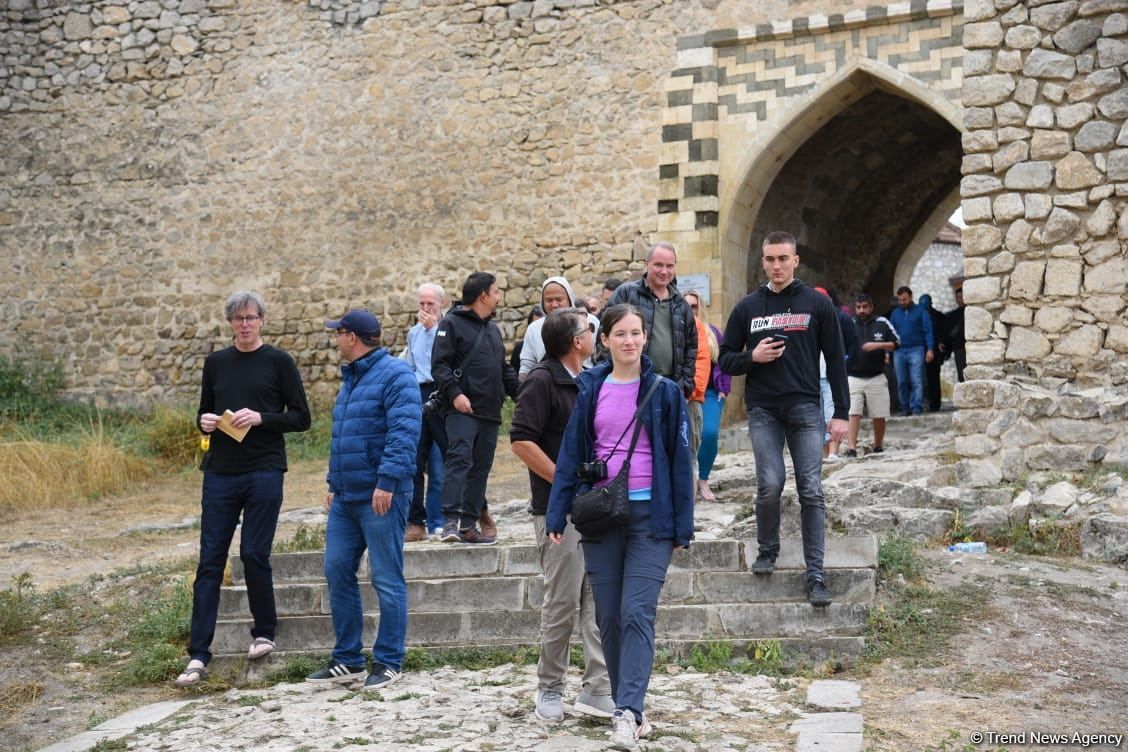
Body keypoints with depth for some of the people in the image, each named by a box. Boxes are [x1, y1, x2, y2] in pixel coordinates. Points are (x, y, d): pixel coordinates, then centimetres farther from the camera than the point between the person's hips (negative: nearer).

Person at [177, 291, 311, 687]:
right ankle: (198, 655, 0)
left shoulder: (278, 362, 1)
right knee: (210, 561, 0)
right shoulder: (216, 362, 12)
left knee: (254, 555, -2)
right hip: (220, 473, 3)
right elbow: (203, 413, 20)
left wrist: (260, 418, -15)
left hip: (264, 472, -3)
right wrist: (205, 422, -3)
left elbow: (301, 417, -1)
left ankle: (264, 633, 21)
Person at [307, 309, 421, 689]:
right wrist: (333, 483, 22)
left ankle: (388, 662, 8)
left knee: (386, 580, -1)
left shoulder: (394, 374, -11)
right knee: (337, 572, 10)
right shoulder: (350, 377, 19)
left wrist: (388, 480, -25)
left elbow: (404, 430, -21)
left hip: (380, 497, -9)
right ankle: (347, 658, 20)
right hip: (345, 497, 9)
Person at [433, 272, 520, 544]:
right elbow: (439, 364, -11)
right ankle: (451, 520, -21)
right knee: (460, 459, -18)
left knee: (481, 467, 6)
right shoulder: (452, 324, -2)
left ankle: (469, 524, 10)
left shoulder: (493, 329, 23)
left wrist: (520, 391, 14)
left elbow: (504, 369, 27)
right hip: (462, 410, -8)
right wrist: (454, 393, -23)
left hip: (490, 412, 8)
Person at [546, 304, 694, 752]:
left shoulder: (665, 392, 1)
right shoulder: (589, 391, 6)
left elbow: (680, 460, 1)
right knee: (609, 617, 6)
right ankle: (628, 709, 17)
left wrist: (682, 526, -2)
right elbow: (571, 455, 6)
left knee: (637, 613, -13)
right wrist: (557, 515, -1)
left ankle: (627, 711, -15)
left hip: (649, 514, -3)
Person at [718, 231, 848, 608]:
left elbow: (835, 360, 6)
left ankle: (816, 576, -1)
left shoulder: (817, 304, 5)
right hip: (763, 410, 1)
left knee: (811, 491, -4)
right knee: (770, 484, -10)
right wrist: (752, 357, -9)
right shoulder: (747, 307, 9)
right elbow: (726, 360, 13)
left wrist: (841, 413, 1)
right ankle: (767, 550, 17)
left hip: (805, 408, -1)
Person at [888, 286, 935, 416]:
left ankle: (917, 408, -9)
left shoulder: (920, 311, 4)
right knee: (902, 382, 4)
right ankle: (905, 407, 12)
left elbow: (927, 331, 0)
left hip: (916, 350, -4)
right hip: (899, 352, 4)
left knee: (916, 381, -9)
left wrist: (930, 349, -10)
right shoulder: (895, 313, 15)